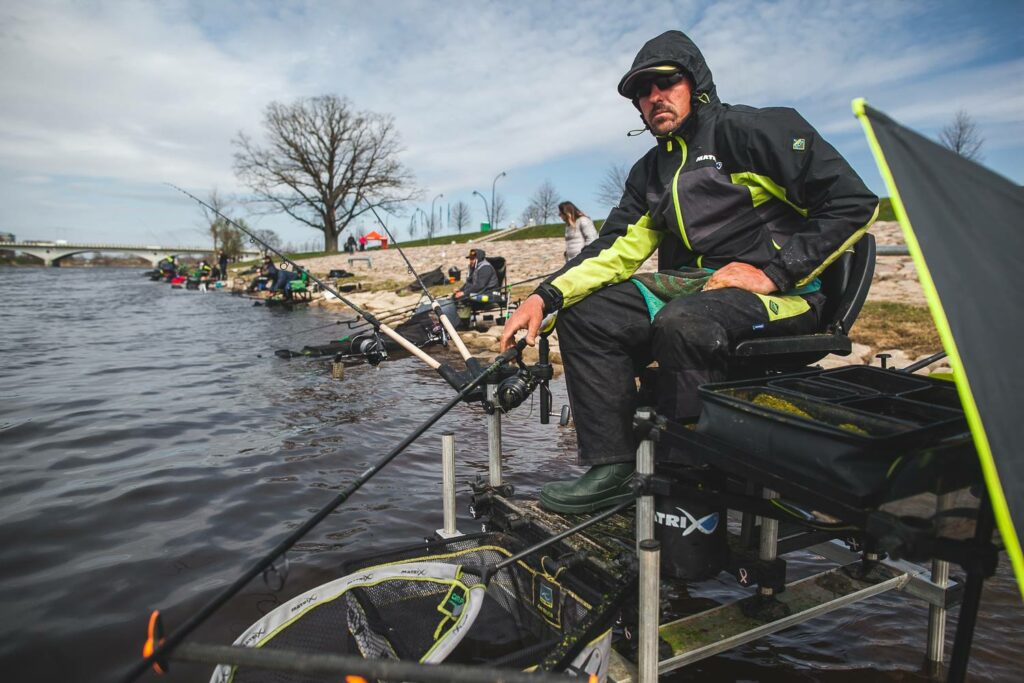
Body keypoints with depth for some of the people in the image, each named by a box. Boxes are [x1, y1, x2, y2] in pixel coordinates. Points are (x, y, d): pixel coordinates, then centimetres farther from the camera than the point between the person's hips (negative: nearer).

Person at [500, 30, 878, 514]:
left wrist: (774, 272, -16)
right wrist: (546, 296, -8)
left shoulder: (755, 130, -3)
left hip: (777, 292, -6)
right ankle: (611, 467, -10)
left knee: (682, 322, -37)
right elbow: (616, 249, 6)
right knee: (585, 315, -9)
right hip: (688, 287, 7)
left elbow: (853, 203, -8)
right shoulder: (651, 171, 17)